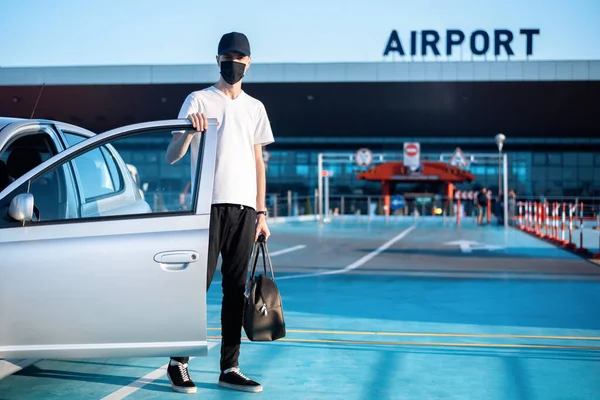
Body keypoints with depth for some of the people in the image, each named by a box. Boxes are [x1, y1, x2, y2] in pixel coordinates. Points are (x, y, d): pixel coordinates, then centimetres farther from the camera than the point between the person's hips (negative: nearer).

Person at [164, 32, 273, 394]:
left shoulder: (255, 108, 16)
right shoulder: (199, 100, 2)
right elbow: (172, 157, -5)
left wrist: (261, 212, 10)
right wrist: (189, 131, -26)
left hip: (244, 208, 4)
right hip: (209, 206, -4)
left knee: (236, 289, 5)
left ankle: (230, 369, 10)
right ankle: (178, 362, 6)